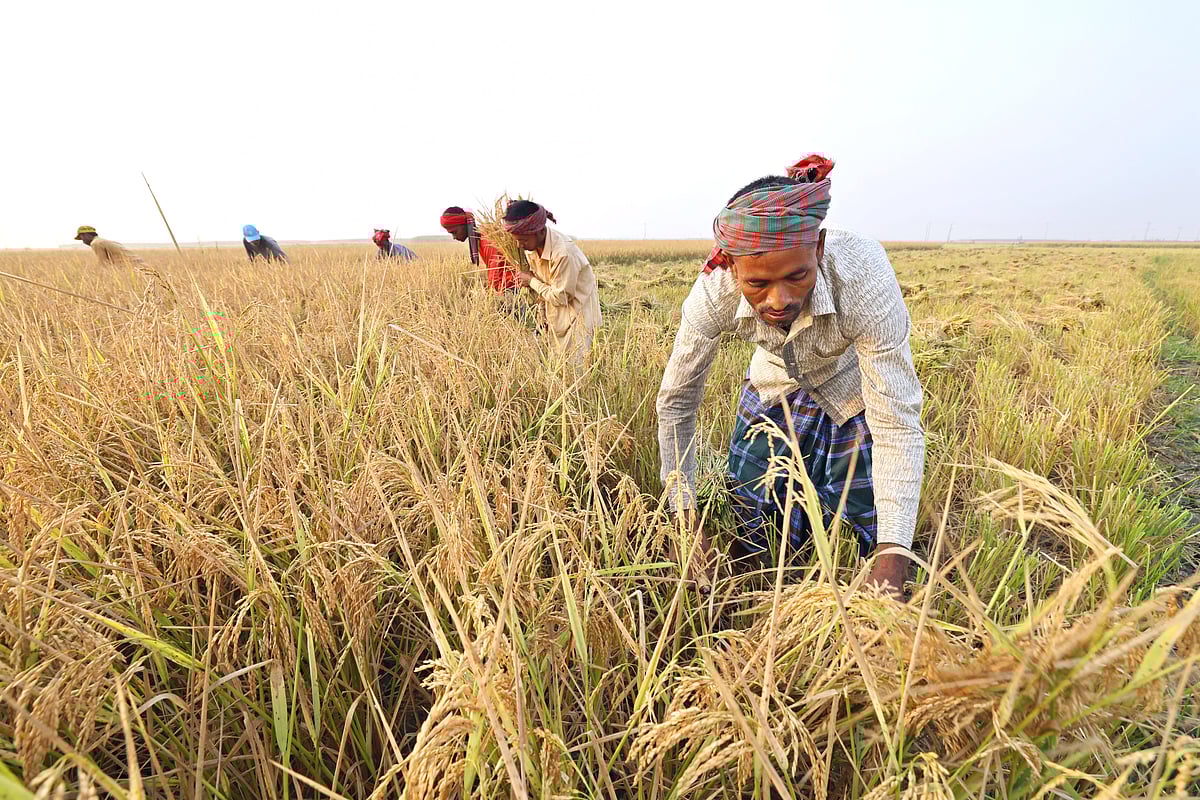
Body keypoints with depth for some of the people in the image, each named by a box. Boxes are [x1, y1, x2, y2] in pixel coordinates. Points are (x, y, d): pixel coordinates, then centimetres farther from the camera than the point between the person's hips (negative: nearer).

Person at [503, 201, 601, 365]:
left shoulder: (563, 252, -30)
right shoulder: (531, 246, -5)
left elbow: (560, 297, -22)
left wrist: (531, 281, -15)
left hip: (577, 313, -7)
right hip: (554, 315, 7)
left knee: (574, 365, -4)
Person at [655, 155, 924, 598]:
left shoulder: (862, 274, -38)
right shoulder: (714, 292, -32)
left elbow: (897, 424, -33)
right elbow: (676, 401, -19)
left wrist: (893, 559, -41)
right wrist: (687, 522, -21)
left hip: (856, 393, -1)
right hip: (775, 389, 2)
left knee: (857, 541, 1)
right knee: (758, 544, 3)